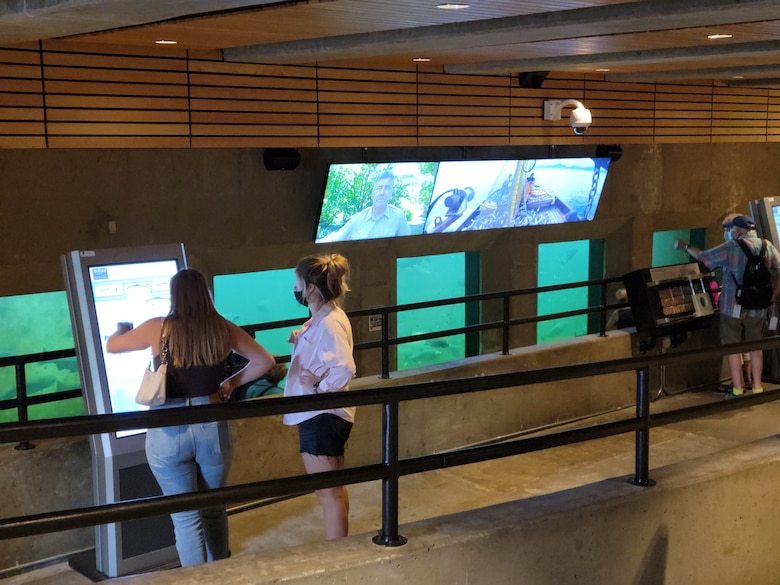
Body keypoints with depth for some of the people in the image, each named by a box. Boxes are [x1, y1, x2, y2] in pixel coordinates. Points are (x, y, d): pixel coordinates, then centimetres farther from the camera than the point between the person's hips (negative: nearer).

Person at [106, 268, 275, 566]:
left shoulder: (159, 329, -8)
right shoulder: (223, 329, -2)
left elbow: (112, 346, 9)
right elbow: (265, 361, 4)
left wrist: (123, 329, 30)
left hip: (169, 432, -3)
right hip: (213, 428, 3)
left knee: (186, 517, 7)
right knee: (214, 509, 21)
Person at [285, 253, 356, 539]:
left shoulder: (329, 324, -23)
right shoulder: (323, 318, 8)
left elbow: (344, 368, -35)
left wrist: (320, 388, -22)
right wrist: (301, 343, 0)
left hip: (321, 417, -11)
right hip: (320, 415, 11)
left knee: (328, 492, 1)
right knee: (334, 488, 21)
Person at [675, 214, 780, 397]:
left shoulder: (731, 248, -11)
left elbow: (703, 257, -2)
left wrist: (686, 247, 14)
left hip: (733, 307, -4)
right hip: (758, 308, 4)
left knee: (733, 348, 5)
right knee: (756, 347, 13)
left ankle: (738, 390, 6)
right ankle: (757, 388, 16)